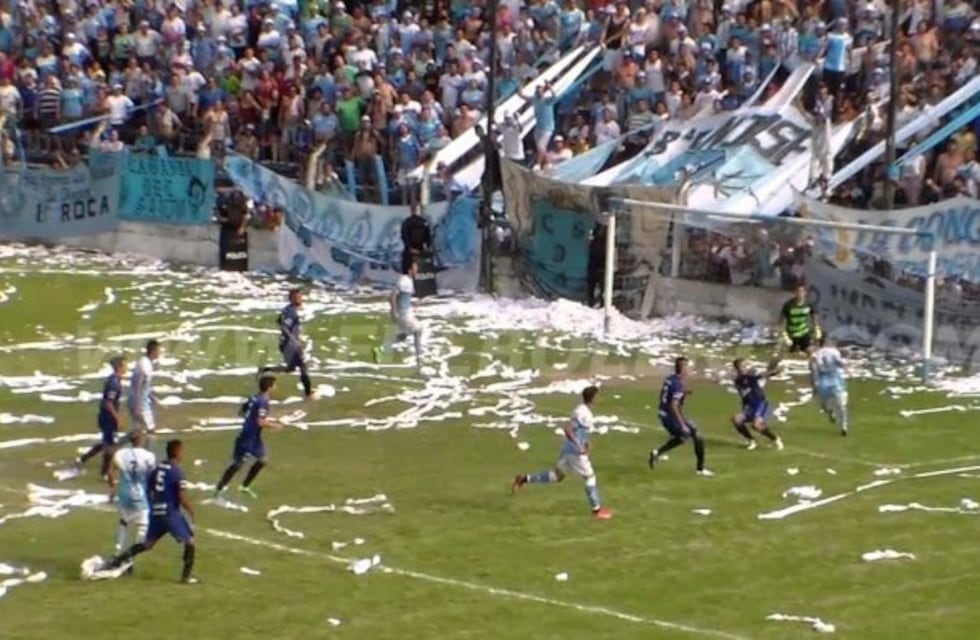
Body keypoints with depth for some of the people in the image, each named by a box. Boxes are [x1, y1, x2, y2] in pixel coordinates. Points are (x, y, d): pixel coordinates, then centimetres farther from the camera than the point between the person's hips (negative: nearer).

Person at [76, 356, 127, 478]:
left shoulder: (114, 379, 8)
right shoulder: (114, 382, -23)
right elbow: (108, 403, -26)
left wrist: (117, 416, 23)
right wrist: (117, 417, -20)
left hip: (107, 417, 10)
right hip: (109, 418, -10)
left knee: (105, 443, 21)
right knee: (110, 445, 2)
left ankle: (83, 460, 27)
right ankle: (104, 473, 13)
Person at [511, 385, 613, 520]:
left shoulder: (583, 410, 8)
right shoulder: (583, 413, -23)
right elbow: (568, 429, -30)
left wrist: (585, 444, 17)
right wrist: (579, 447, -26)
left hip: (568, 449, 10)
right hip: (575, 452, -10)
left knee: (557, 475, 20)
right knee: (590, 477, 4)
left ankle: (524, 479, 18)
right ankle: (597, 509, 14)